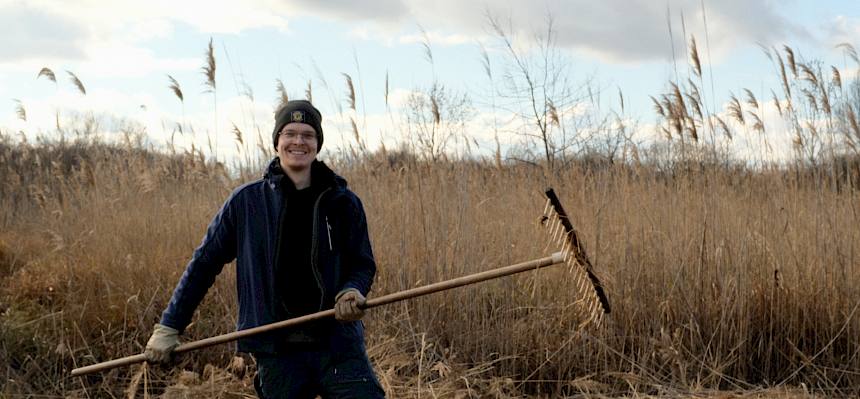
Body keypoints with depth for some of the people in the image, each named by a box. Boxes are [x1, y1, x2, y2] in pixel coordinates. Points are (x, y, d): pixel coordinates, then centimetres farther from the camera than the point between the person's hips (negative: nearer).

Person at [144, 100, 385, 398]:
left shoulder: (343, 203, 5)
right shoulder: (246, 201, 4)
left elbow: (363, 264, 12)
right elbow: (204, 263, 9)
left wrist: (350, 292, -11)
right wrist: (169, 327, 9)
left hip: (338, 343, 1)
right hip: (277, 350, 0)